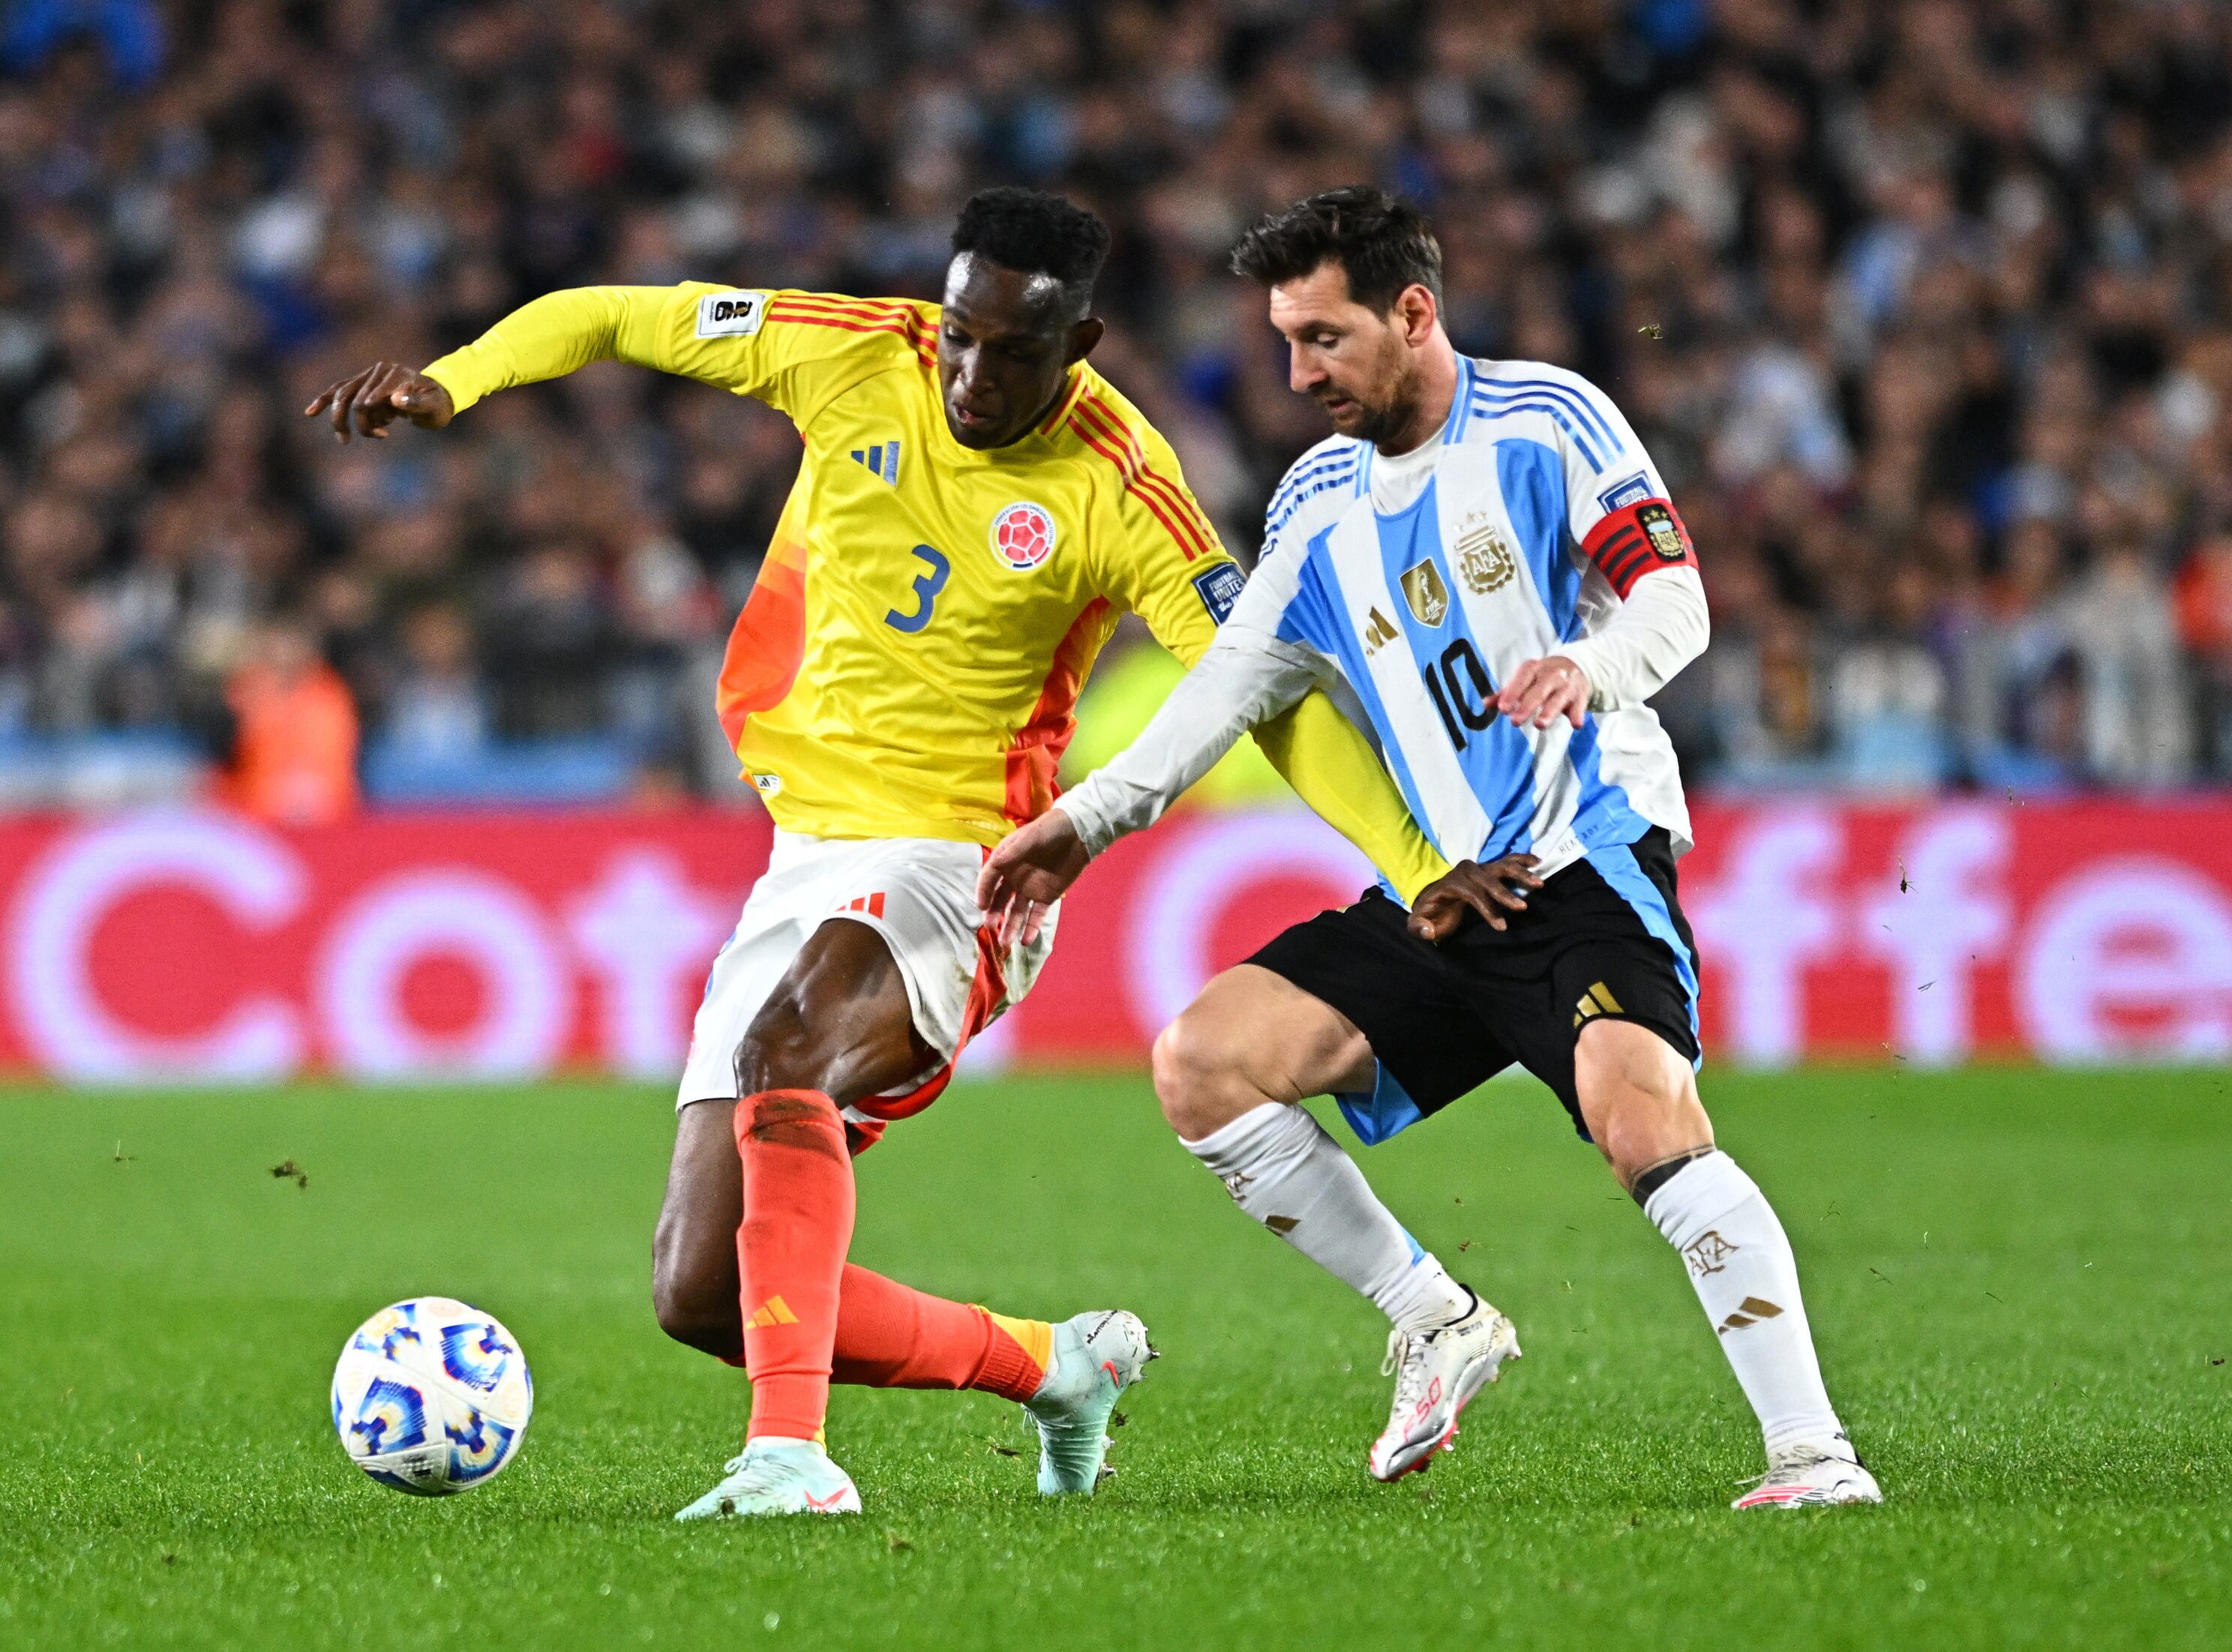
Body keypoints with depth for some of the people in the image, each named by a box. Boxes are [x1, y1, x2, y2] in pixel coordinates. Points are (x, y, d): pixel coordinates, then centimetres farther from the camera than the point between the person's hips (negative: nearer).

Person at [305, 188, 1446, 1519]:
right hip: (807, 857, 6)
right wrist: (449, 381, -8)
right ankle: (1055, 1366, 20)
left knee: (782, 1048, -39)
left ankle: (793, 1453, -41)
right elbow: (608, 317, 9)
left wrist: (1428, 872, -21)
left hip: (959, 869, -6)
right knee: (701, 1296, 1)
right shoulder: (851, 358, -3)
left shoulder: (1117, 489, -12)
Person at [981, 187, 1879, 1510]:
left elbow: (1674, 594, -10)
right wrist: (1085, 823, 12)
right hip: (1435, 901, 7)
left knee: (1639, 1110, -31)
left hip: (1588, 863, -7)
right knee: (1203, 1062, -7)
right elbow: (1236, 679, 18)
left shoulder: (1546, 420, -2)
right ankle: (1435, 1326, 3)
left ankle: (1813, 1451, -30)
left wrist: (1591, 667, -32)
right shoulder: (1321, 502, 15)